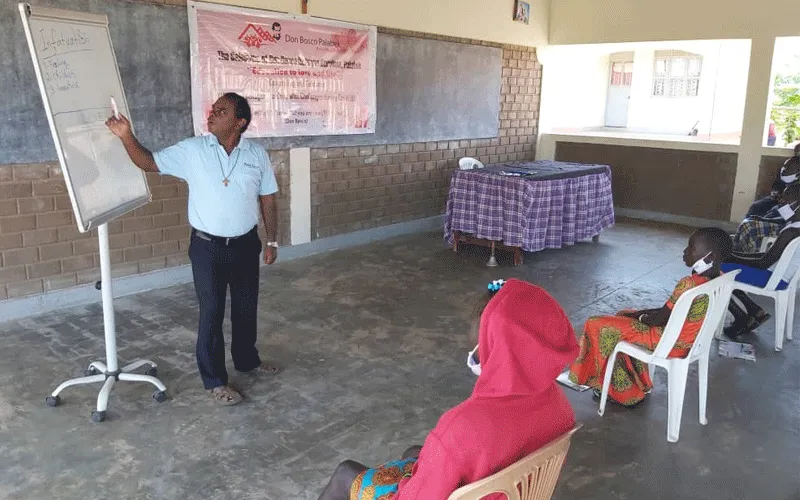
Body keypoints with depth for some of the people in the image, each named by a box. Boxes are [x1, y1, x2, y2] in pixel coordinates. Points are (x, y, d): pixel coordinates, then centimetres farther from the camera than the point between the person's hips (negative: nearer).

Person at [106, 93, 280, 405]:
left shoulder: (257, 154, -3)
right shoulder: (192, 150, -6)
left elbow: (267, 200, 3)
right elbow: (149, 163, -3)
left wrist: (272, 241, 3)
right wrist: (126, 136, -19)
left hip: (246, 245, 2)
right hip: (207, 247, -2)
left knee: (246, 308, 17)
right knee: (211, 313, 4)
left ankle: (247, 360, 40)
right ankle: (214, 380, 17)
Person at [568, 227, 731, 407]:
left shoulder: (689, 284, -32)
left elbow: (660, 319, -21)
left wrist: (641, 318, 0)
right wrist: (642, 313, 6)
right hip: (688, 340, 9)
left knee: (597, 326, -1)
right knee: (623, 316, 26)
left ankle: (622, 391, 16)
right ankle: (638, 387, 28)